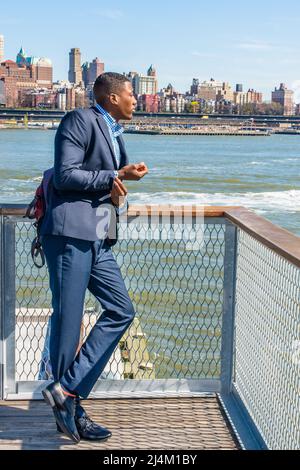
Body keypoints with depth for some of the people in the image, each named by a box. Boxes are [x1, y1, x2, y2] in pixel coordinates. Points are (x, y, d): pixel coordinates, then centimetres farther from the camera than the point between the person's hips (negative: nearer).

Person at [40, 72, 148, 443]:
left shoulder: (114, 134, 23)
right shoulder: (80, 121, -4)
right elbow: (65, 175, -14)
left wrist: (121, 187, 6)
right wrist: (115, 177, -10)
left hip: (98, 239, 10)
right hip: (70, 232, -10)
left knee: (121, 311, 4)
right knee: (68, 319, -4)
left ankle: (67, 391, 5)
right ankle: (70, 409, 7)